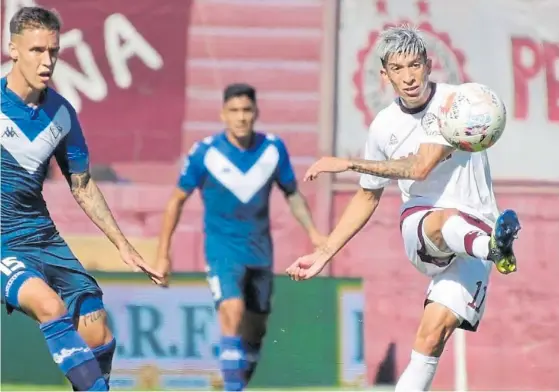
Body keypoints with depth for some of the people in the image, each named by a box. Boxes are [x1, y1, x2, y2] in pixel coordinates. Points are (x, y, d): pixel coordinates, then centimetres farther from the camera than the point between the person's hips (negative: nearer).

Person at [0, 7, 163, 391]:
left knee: (98, 335, -4)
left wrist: (124, 246, 16)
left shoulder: (61, 113, 5)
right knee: (51, 305, -31)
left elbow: (83, 186, 17)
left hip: (41, 235, 5)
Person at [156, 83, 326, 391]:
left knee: (254, 330, 9)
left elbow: (292, 194, 11)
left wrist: (312, 230, -4)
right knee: (233, 315, -24)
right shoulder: (205, 153, -11)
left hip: (260, 253, 4)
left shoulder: (274, 149, -4)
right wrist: (163, 255, -2)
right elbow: (176, 201, -1)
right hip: (223, 252, -4)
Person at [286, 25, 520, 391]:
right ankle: (493, 249, -74)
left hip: (474, 230, -1)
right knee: (444, 221, -39)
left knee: (433, 332, -22)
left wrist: (348, 164, -14)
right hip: (419, 223, 1)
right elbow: (368, 197, 21)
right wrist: (325, 253, 19)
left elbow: (421, 168, -19)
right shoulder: (385, 125, 7)